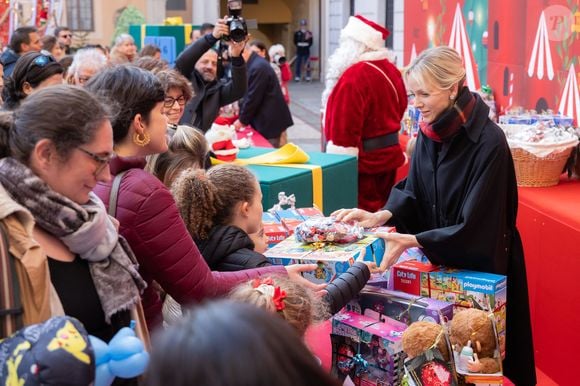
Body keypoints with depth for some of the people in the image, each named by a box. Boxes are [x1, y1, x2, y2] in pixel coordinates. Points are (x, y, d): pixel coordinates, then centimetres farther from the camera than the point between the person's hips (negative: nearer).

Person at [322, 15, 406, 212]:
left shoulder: (355, 76, -21)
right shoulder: (391, 70, 6)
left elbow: (344, 128, -24)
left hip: (363, 160, -9)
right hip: (389, 153, 9)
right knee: (380, 212, 18)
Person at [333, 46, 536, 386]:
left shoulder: (488, 143, -26)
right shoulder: (430, 131, -4)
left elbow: (475, 229, -26)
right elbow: (413, 192, 1)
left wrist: (412, 240, -29)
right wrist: (382, 216, -18)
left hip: (483, 266, -6)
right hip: (440, 258, 6)